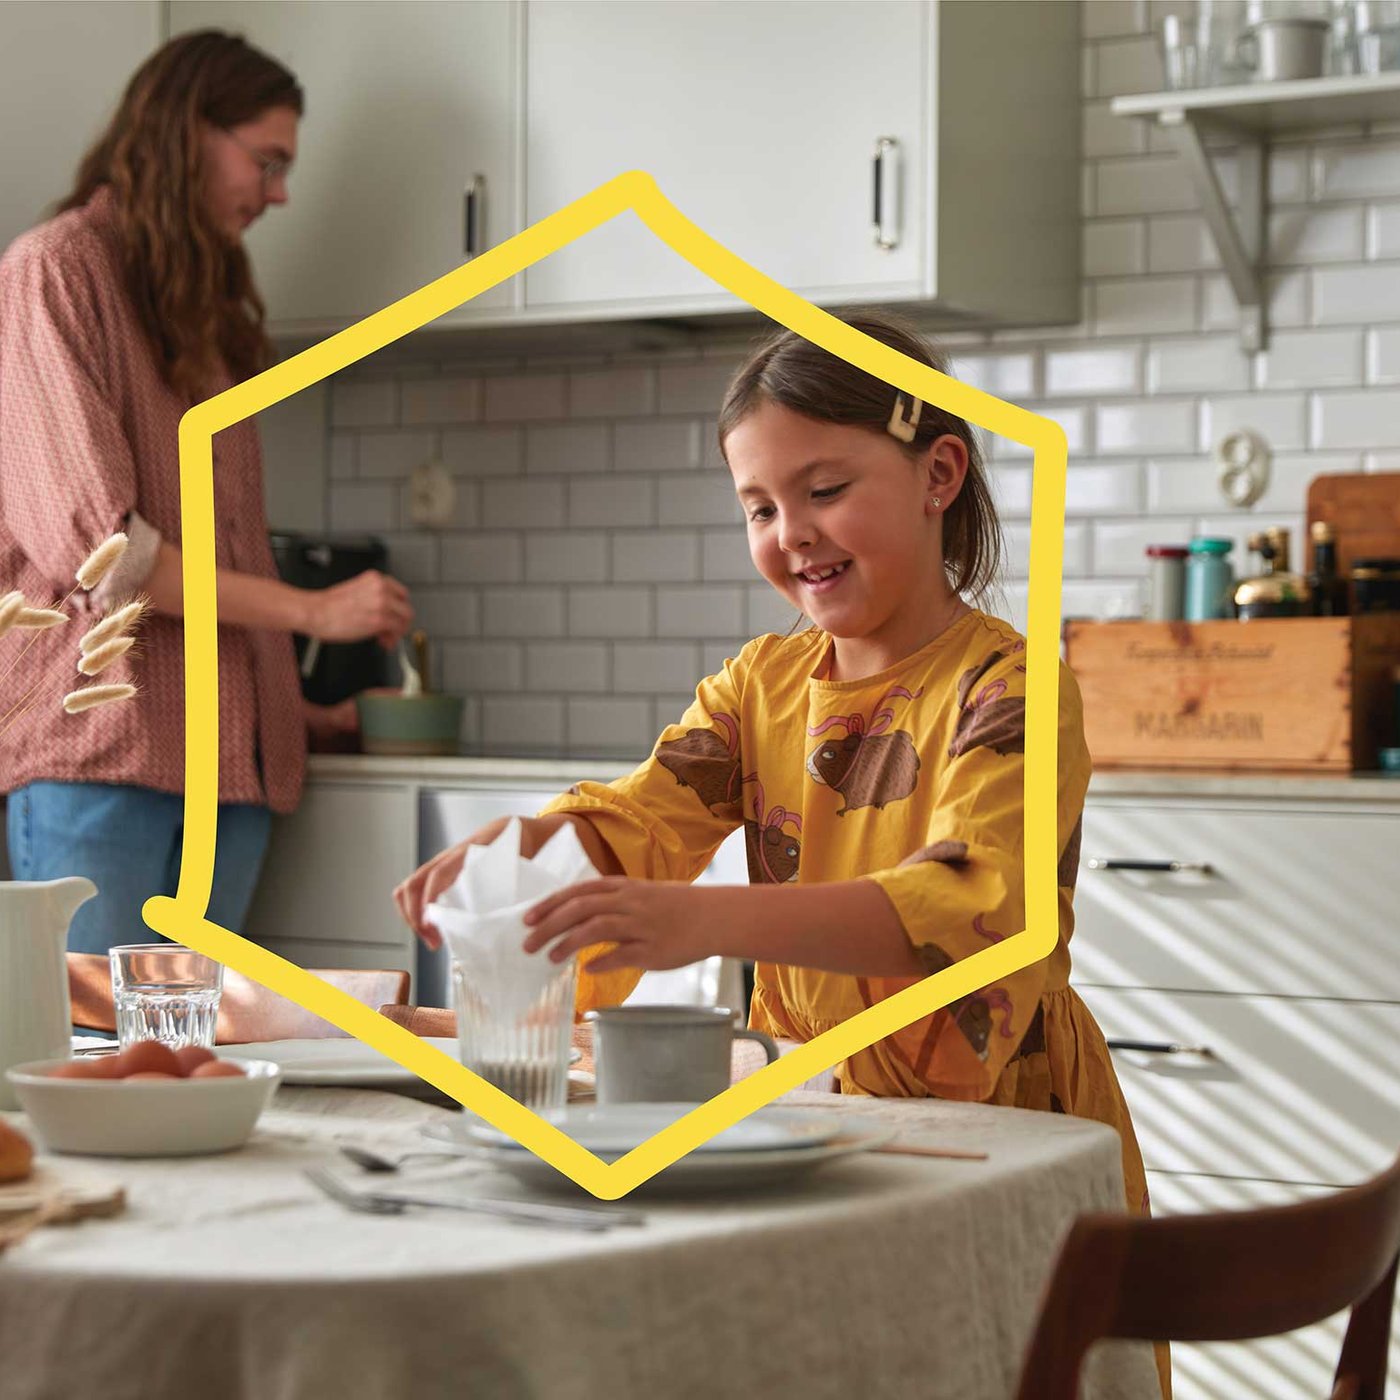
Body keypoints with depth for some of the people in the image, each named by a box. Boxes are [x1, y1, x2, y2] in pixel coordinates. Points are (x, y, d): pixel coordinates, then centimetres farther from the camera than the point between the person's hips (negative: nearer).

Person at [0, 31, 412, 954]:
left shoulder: (206, 315, 22)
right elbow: (89, 541, -12)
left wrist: (294, 710, 15)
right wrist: (310, 610, -8)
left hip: (227, 757, 7)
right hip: (94, 754, -7)